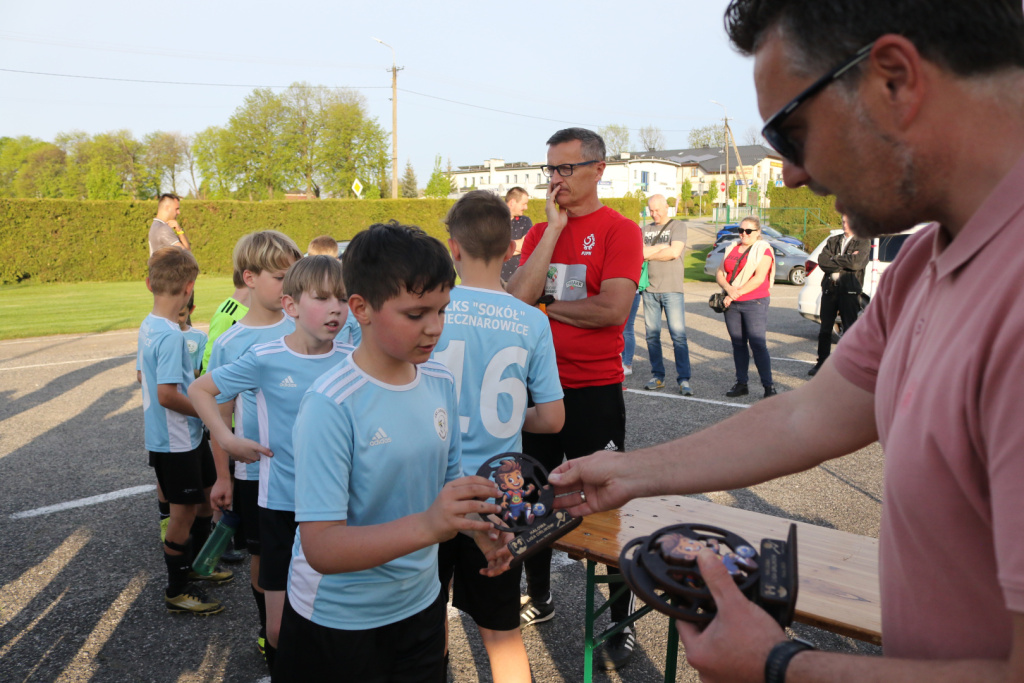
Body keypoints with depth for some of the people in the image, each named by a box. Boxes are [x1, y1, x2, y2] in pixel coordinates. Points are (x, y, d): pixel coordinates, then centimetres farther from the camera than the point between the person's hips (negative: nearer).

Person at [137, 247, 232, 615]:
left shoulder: (148, 326, 4)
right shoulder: (171, 336, -25)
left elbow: (147, 376, 14)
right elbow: (167, 395, -28)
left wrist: (199, 397, 15)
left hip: (187, 436, 9)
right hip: (176, 441, -9)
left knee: (205, 497, 22)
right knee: (184, 512, 5)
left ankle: (196, 564, 40)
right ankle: (177, 591, 21)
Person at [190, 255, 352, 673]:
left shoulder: (352, 361, -6)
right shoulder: (265, 360, -11)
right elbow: (200, 390, 2)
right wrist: (227, 440, -7)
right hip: (281, 503, -2)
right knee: (281, 624, 8)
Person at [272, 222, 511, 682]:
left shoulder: (441, 383, -5)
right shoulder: (330, 406, -24)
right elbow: (320, 548, -28)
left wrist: (480, 527, -11)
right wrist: (428, 526, -40)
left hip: (420, 603, 5)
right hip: (338, 621, -5)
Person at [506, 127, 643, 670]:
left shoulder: (619, 230, -8)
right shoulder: (539, 231, 8)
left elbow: (613, 309, -21)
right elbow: (520, 295, -9)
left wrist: (546, 305, -8)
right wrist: (554, 226, -10)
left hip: (594, 391, -5)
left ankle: (620, 625, 24)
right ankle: (539, 598, 38)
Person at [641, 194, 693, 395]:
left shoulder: (678, 226, 3)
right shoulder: (646, 229, 15)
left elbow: (675, 252, -12)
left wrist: (649, 254, -3)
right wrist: (664, 247, -9)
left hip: (672, 289, -4)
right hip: (650, 288, 4)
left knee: (678, 335, -8)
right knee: (652, 335, 6)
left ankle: (683, 380, -4)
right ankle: (657, 376, 14)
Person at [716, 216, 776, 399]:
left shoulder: (763, 250, -1)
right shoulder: (732, 249, 16)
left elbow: (759, 278, -12)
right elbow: (719, 274, 8)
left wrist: (737, 293, -15)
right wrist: (728, 289, -12)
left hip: (755, 303, -5)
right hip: (732, 305, 5)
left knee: (758, 344, -10)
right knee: (738, 344, 7)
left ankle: (769, 386, -5)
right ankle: (741, 384, 14)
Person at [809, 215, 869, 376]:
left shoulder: (863, 242, 3)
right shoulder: (832, 241, 15)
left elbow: (856, 263, -15)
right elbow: (822, 261, 0)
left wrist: (833, 259, -5)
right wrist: (844, 262, -10)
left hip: (849, 290, -4)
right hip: (829, 288, 4)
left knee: (850, 329, -2)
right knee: (825, 328, 8)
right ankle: (822, 363, 18)